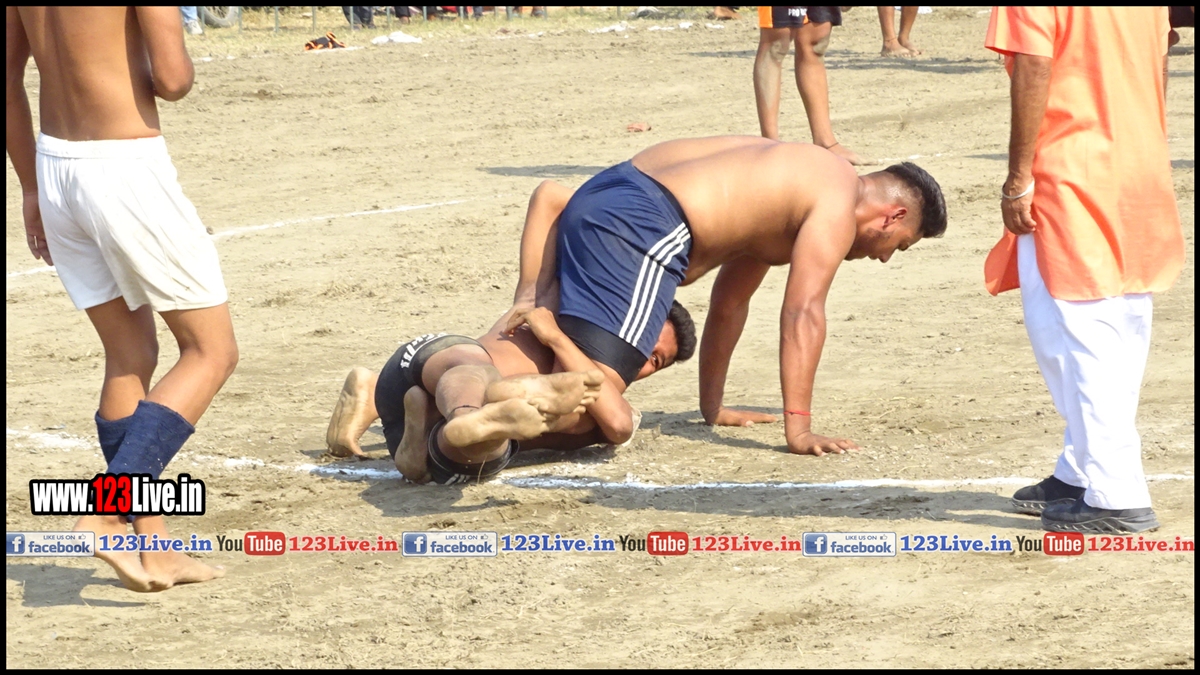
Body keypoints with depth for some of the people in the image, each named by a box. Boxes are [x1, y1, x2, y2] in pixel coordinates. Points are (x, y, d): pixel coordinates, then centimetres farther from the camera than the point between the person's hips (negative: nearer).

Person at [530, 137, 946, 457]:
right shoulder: (838, 205, 2)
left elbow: (729, 303, 36)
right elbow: (802, 313, -9)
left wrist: (712, 406, 42)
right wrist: (798, 430, -12)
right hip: (638, 226, -10)